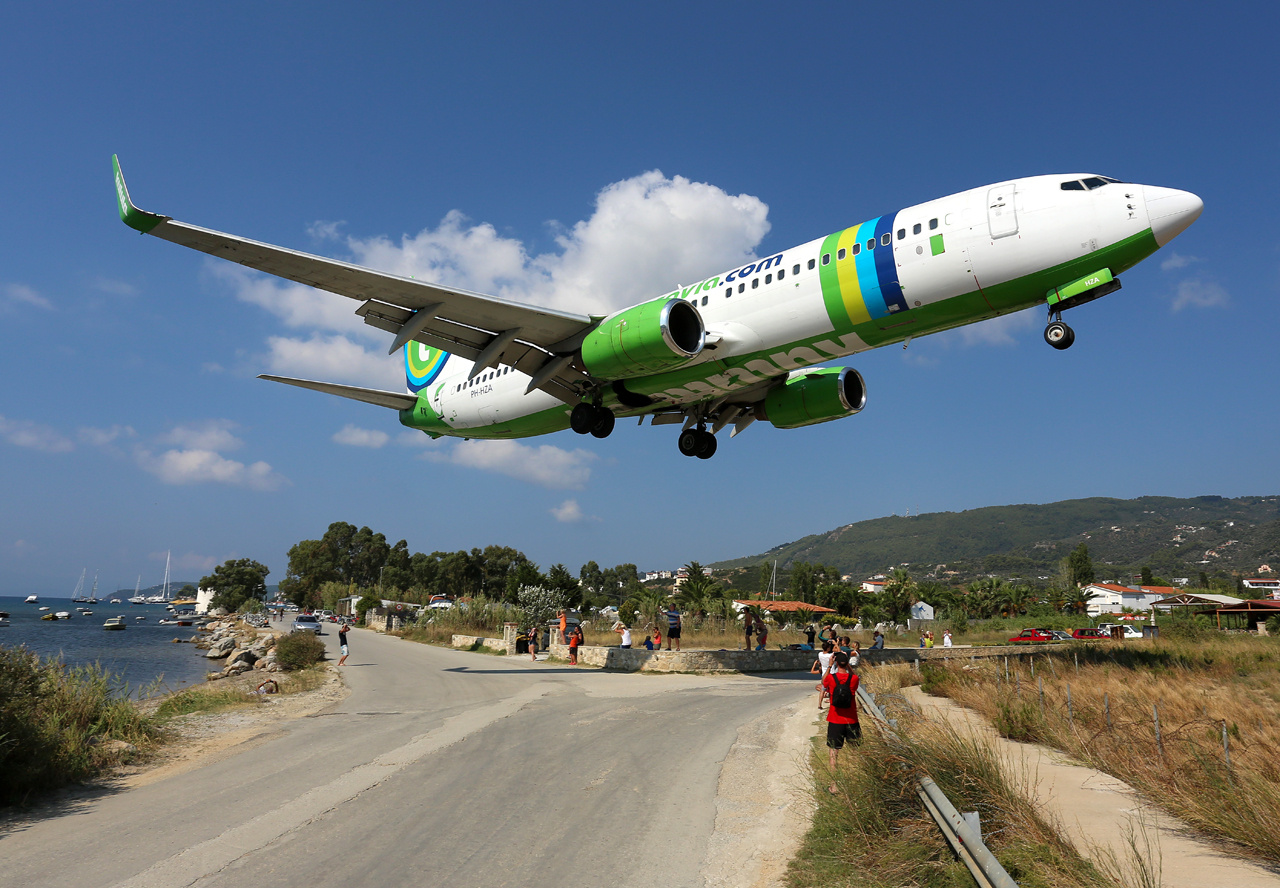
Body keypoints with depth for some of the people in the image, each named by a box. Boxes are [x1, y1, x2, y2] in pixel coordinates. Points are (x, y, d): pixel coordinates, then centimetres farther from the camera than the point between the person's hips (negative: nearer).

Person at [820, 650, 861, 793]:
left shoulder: (830, 678, -11)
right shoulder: (854, 679, -8)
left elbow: (824, 684, 13)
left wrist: (829, 666, 15)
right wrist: (847, 664, 10)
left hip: (835, 721, -1)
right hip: (852, 721, 1)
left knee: (832, 752, 5)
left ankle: (834, 786, 5)